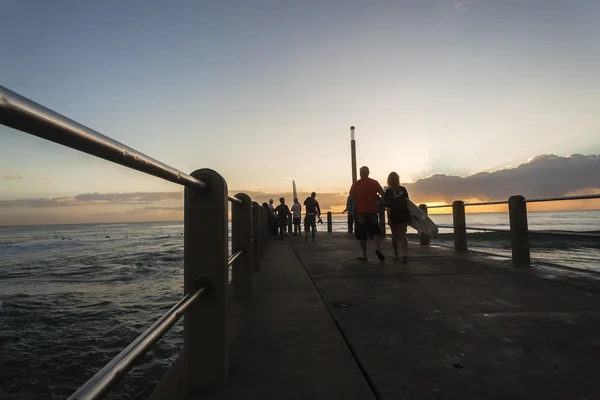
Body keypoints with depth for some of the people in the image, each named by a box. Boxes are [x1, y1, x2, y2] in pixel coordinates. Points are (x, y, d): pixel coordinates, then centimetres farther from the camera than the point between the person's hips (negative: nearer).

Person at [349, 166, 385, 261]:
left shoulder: (356, 184, -1)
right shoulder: (374, 183, 3)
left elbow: (351, 197, -1)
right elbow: (383, 195, -1)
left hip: (360, 211, -1)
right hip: (372, 211, 1)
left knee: (362, 234, 5)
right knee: (375, 231, 7)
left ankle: (364, 255, 7)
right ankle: (378, 248, -18)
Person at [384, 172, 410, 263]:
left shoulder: (388, 191, -9)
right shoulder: (403, 189, 2)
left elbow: (388, 207, -12)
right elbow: (407, 202, 9)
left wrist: (388, 219, -10)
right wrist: (408, 214, 20)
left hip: (395, 217, -3)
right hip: (404, 215, 3)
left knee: (395, 236, 15)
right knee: (403, 236, 4)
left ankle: (396, 255, 24)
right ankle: (405, 255, -13)